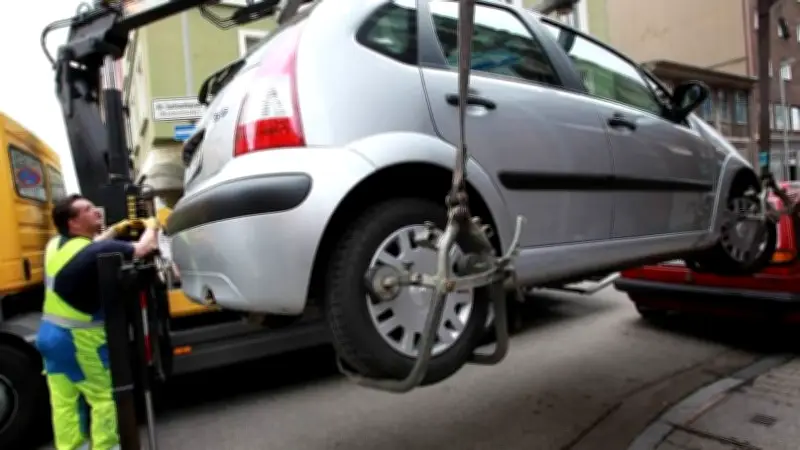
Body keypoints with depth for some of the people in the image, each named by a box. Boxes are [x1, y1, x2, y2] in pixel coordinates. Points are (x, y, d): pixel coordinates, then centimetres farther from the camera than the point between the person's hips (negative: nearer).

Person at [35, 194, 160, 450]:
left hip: (49, 333, 8)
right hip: (78, 339, -8)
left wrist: (116, 230, 20)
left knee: (63, 401, 17)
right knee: (104, 396, 8)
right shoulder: (97, 252, -23)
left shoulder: (56, 245, 3)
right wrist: (151, 227, 1)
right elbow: (145, 248, -18)